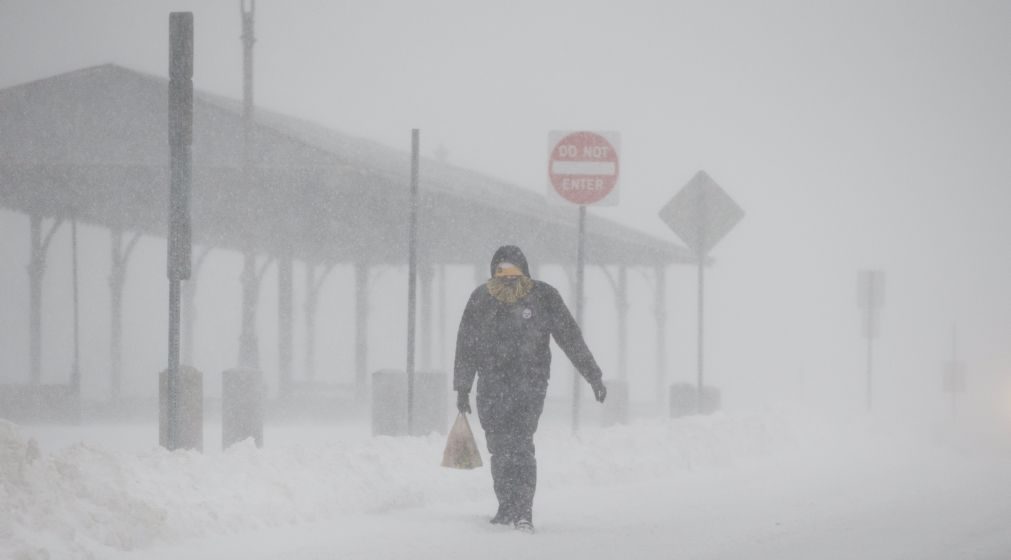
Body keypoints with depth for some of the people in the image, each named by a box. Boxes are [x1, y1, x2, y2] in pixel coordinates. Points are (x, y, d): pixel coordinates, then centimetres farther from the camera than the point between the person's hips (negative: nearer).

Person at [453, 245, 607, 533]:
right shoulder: (481, 299, 1)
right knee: (499, 448, 4)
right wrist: (462, 388, 8)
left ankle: (523, 512, -19)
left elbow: (571, 338, 0)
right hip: (492, 386, 3)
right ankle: (507, 506, 20)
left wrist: (593, 376, 0)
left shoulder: (543, 297, -4)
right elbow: (466, 346, 8)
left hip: (530, 384, -3)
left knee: (520, 444, -16)